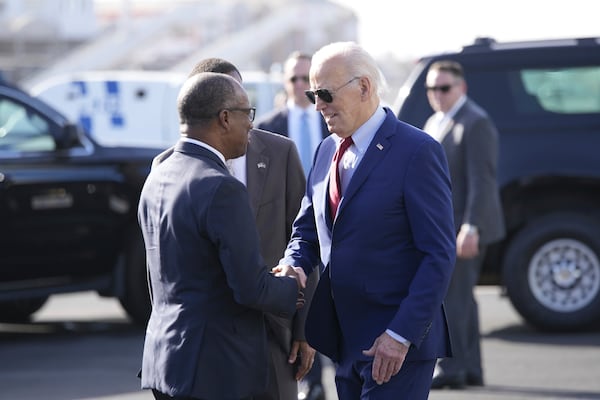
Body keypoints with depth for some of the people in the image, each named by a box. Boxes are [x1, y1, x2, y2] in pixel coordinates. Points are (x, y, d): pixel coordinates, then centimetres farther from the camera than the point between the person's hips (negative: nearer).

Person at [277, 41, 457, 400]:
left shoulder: (417, 151, -11)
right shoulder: (328, 152, 12)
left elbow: (439, 255, -14)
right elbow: (307, 231, 19)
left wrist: (402, 335, -20)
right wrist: (293, 267, -4)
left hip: (398, 343, -7)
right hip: (345, 342, 7)